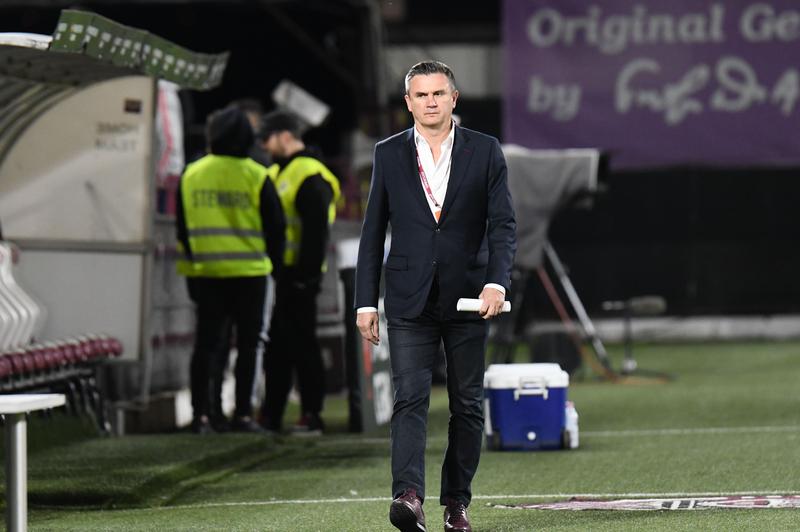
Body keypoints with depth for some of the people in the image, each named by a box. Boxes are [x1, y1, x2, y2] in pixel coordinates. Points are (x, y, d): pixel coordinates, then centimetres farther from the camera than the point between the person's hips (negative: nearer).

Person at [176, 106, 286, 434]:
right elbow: (275, 226, -3)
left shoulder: (190, 175, 4)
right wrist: (274, 263, 11)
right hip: (248, 272, -3)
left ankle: (201, 414, 0)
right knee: (247, 344, 5)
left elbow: (182, 227, 11)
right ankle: (243, 414, 3)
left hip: (205, 272, 3)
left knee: (206, 343, 6)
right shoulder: (256, 177, -7)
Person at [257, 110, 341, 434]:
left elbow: (316, 231, -19)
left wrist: (308, 273, -22)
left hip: (297, 276, -10)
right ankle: (271, 416, 17)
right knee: (277, 347, 12)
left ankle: (312, 416, 0)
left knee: (302, 344, -5)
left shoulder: (309, 176, -13)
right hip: (279, 274, 10)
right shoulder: (280, 174, 18)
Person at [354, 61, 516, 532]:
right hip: (410, 301, 0)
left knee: (468, 405, 6)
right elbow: (374, 232, 8)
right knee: (410, 399, -13)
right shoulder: (389, 154, 6)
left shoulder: (485, 152, 3)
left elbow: (504, 224, -1)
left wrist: (497, 281, -17)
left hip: (468, 298, 1)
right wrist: (366, 302, 3)